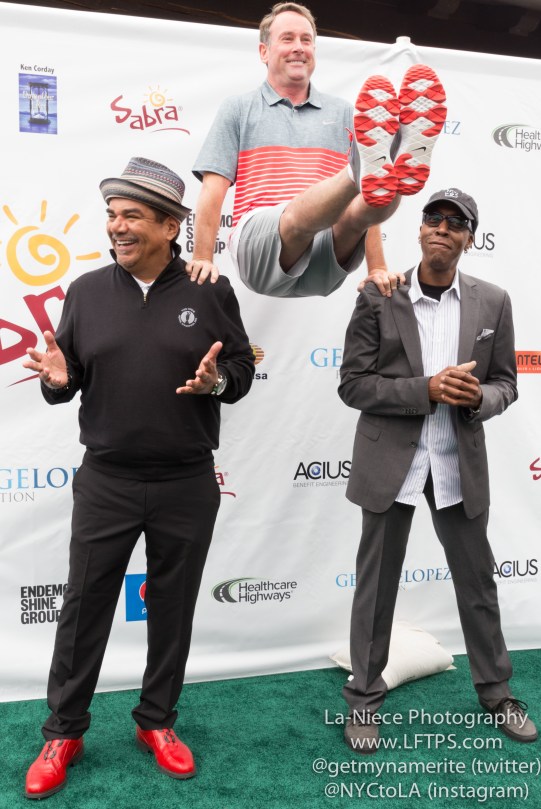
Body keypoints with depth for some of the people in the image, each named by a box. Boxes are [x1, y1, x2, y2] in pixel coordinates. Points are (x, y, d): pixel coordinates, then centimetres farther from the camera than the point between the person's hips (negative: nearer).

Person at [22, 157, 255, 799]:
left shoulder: (210, 292, -2)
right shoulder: (87, 291, 3)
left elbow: (243, 371, 3)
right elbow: (67, 379, 7)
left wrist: (216, 382, -18)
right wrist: (58, 380, -15)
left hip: (188, 485, 0)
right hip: (106, 482, 1)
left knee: (173, 608, 13)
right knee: (85, 605, 8)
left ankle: (157, 722, 34)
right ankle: (63, 732, 28)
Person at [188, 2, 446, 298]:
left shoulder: (342, 113, 21)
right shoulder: (238, 109, 15)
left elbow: (362, 205, 18)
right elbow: (213, 189, 6)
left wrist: (376, 269, 10)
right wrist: (202, 259, -6)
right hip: (258, 248, -2)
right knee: (300, 215, -35)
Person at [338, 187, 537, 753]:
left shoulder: (492, 302, 3)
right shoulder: (378, 298, -5)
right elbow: (353, 384, -8)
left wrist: (478, 397, -16)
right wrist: (426, 389, -20)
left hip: (459, 463, 2)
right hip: (391, 462, -2)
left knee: (477, 583, 15)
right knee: (375, 586, 9)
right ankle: (364, 700, 26)